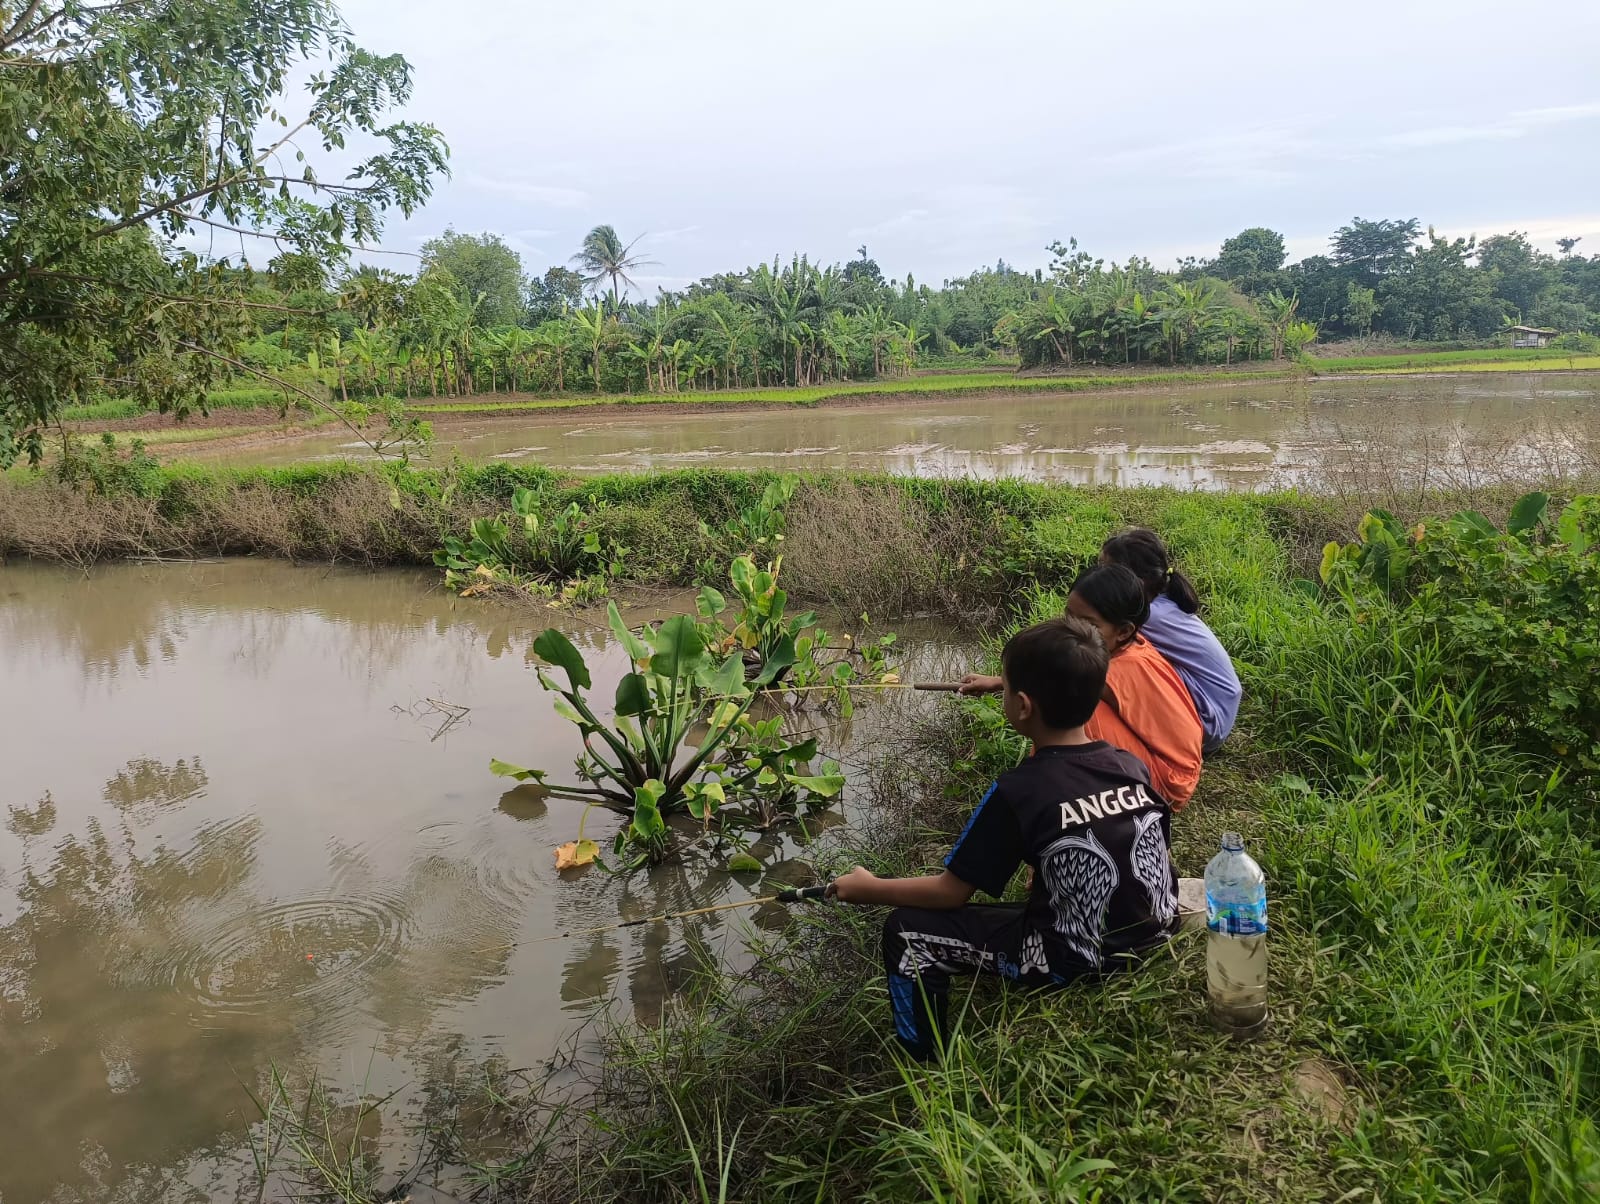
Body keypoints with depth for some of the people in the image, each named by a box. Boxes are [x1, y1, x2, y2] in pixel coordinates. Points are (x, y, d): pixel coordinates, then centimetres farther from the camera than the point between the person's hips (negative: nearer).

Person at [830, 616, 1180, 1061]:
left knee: (906, 931, 0)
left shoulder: (1017, 791, -21)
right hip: (1152, 939, 7)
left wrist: (869, 888, 3)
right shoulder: (1133, 766, -4)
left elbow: (951, 892, -13)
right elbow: (1145, 857, 11)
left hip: (1075, 965, -7)